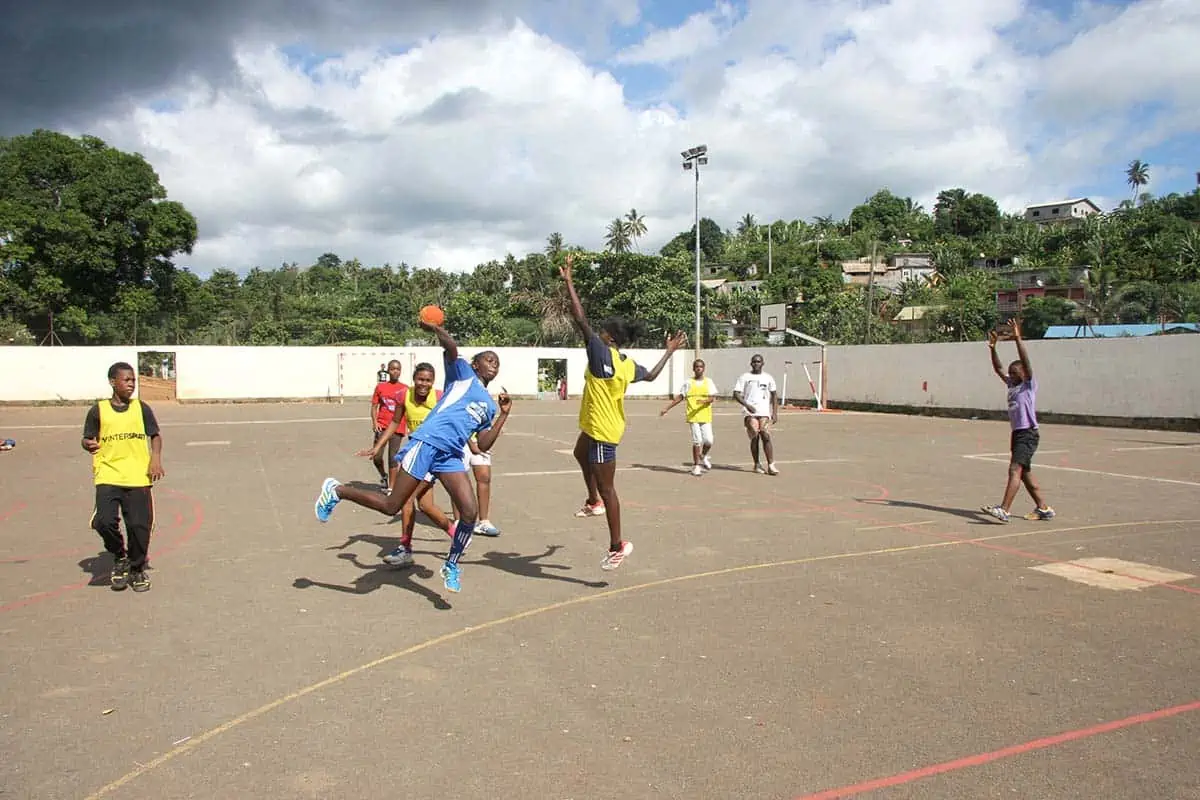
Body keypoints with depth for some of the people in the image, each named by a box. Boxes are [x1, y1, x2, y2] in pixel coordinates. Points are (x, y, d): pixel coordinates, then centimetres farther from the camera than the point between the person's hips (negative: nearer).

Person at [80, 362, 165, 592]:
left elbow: (155, 435, 12)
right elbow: (87, 440, 10)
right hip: (107, 476, -1)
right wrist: (90, 445, -14)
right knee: (104, 521, -16)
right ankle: (120, 558, 14)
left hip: (138, 477, 1)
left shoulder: (141, 408, 7)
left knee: (139, 526, 0)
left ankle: (137, 569, 23)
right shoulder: (98, 410, 4)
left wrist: (156, 458, -4)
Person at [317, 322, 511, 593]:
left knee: (469, 511, -11)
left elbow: (484, 444, 16)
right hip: (427, 442, -6)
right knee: (391, 506, -3)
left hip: (451, 456, 7)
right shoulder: (463, 374, 8)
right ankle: (336, 490, 19)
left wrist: (503, 415, 13)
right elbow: (451, 347, -11)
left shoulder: (490, 405, 25)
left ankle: (451, 565, 9)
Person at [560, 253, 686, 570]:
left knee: (606, 488, -3)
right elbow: (651, 375, 23)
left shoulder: (602, 353, -18)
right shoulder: (628, 365, 3)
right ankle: (594, 502, 50)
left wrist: (568, 280, -16)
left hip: (601, 431, -9)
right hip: (605, 428, 9)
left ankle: (617, 545, 2)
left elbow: (580, 319, -21)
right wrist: (669, 352, 36)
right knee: (581, 454, 37)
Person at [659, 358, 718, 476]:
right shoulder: (688, 382, 7)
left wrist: (705, 401, -24)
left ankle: (703, 457, 26)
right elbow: (679, 397, 11)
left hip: (706, 416, 1)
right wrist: (666, 408, 7)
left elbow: (713, 398, -3)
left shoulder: (709, 382, 8)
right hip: (693, 416, -1)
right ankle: (696, 465, 6)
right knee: (697, 441, -7)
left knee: (708, 440, -5)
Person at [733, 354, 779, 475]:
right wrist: (746, 405, -14)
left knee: (766, 437, -9)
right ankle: (756, 465, 5)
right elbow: (736, 394, 1)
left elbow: (774, 395, 16)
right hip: (749, 412, -1)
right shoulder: (744, 377, 6)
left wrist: (775, 413, 7)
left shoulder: (768, 377, 13)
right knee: (755, 437, -7)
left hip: (764, 412, 1)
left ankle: (771, 466, -9)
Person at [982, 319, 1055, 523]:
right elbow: (998, 369, 19)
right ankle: (1043, 508, 25)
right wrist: (993, 348, 8)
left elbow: (1026, 361, -17)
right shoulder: (1012, 385, 15)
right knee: (1025, 473, 14)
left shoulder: (1029, 385, -5)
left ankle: (1003, 510, -29)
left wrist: (1017, 338, -23)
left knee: (1015, 469, -19)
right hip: (1016, 434, 9)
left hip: (1028, 434, -9)